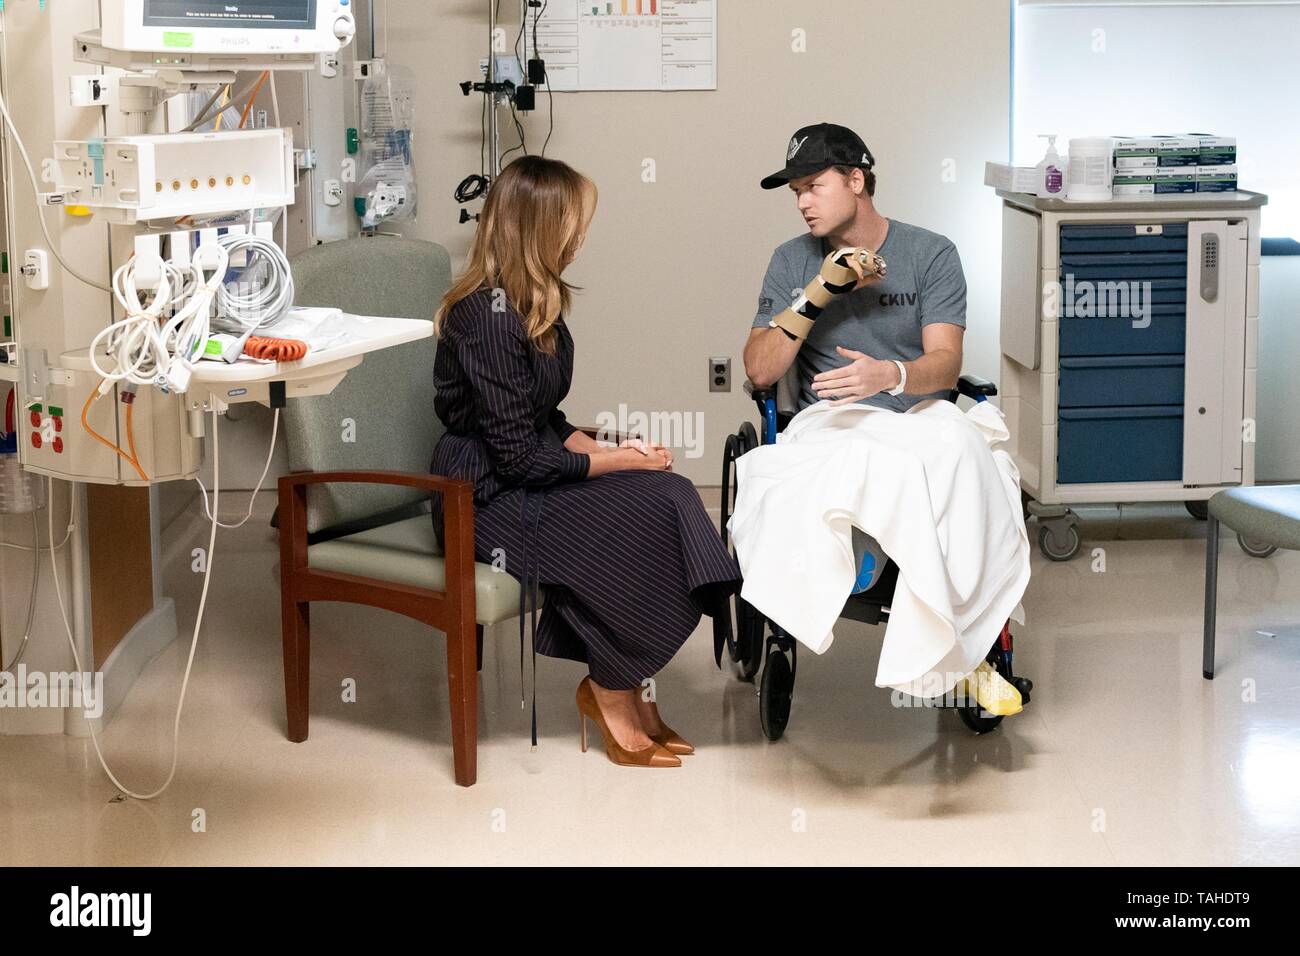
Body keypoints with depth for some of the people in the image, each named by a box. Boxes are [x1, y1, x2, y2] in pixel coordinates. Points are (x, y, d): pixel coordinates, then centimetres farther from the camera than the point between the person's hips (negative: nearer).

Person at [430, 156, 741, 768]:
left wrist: (605, 447, -1)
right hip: (489, 502, -9)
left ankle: (629, 693, -7)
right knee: (652, 514, -22)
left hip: (524, 483, 9)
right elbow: (520, 457, -21)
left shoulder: (532, 304, 10)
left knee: (669, 495, -13)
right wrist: (617, 460, -12)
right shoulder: (489, 316, -20)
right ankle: (611, 691, -4)